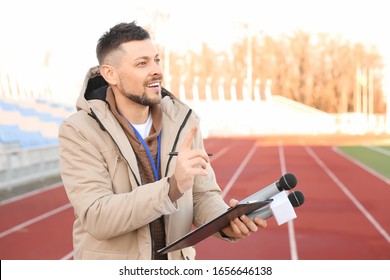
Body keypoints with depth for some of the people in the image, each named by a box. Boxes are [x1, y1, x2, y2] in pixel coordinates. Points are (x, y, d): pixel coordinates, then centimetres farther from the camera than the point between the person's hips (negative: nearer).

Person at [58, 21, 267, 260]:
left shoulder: (184, 121, -4)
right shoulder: (79, 132, -16)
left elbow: (203, 195, 0)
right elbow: (97, 218, -24)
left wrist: (226, 222, -22)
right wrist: (173, 187, -35)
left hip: (174, 259, 3)